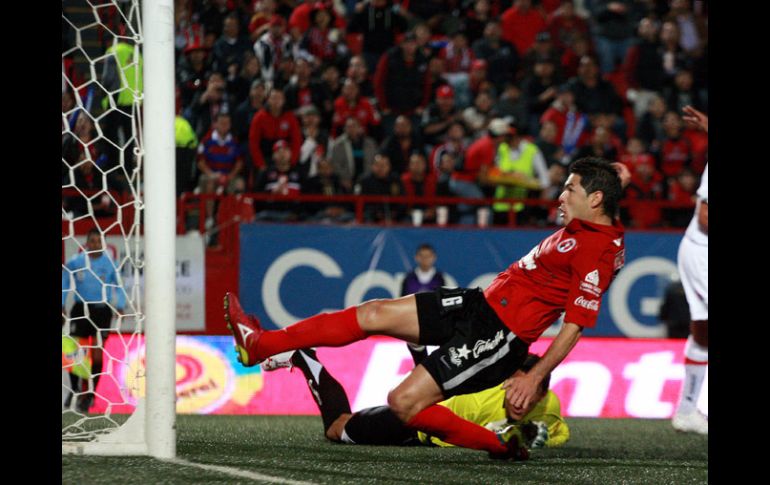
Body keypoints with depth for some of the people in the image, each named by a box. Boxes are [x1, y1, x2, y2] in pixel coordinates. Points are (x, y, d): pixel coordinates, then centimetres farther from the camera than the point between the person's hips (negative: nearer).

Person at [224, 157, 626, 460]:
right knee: (374, 314, 7)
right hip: (480, 302, 10)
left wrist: (535, 377, -23)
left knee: (404, 402, -17)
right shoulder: (582, 227, 7)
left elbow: (575, 324, -22)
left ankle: (500, 445, -3)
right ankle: (260, 344, 13)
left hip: (499, 336, -10)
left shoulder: (599, 251, -21)